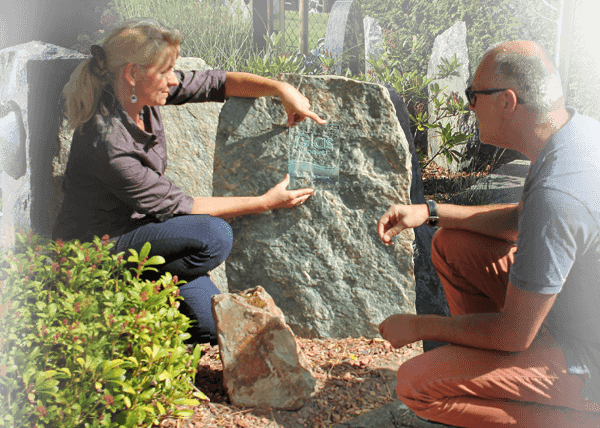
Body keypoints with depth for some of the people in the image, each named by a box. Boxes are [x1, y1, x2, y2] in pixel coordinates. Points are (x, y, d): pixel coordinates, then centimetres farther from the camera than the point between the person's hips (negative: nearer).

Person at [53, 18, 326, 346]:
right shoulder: (109, 144, -32)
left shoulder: (140, 93, -10)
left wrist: (282, 89, -15)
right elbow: (175, 206, -23)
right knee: (213, 235, -27)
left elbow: (218, 82, -1)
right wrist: (265, 203, -17)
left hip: (136, 226, 7)